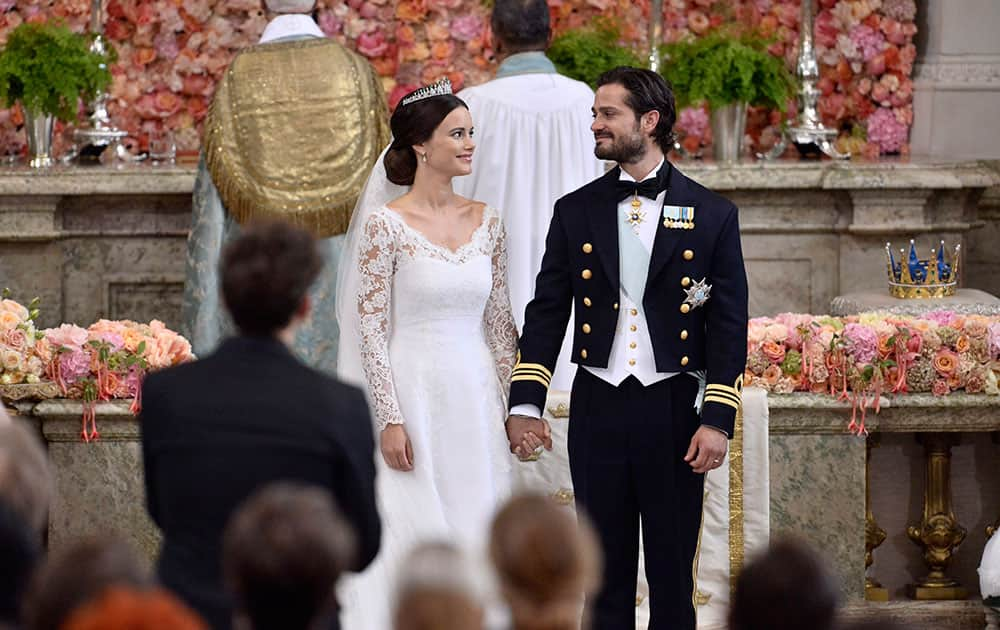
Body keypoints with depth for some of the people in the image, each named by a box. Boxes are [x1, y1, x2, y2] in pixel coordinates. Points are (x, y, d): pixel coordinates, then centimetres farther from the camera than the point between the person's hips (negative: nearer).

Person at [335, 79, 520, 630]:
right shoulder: (385, 223, -7)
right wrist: (390, 419, -14)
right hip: (413, 393, -5)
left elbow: (499, 318, 12)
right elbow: (370, 329, -9)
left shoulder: (486, 222, 7)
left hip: (476, 398, 5)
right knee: (411, 536, -4)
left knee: (475, 538, 5)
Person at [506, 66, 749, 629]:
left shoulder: (711, 215, 0)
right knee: (605, 573, 7)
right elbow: (547, 313, 8)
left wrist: (718, 420, -8)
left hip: (674, 412, -2)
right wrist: (526, 403, -1)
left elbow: (728, 325, -1)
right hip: (598, 409, 2)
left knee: (672, 572, 3)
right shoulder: (575, 212, 7)